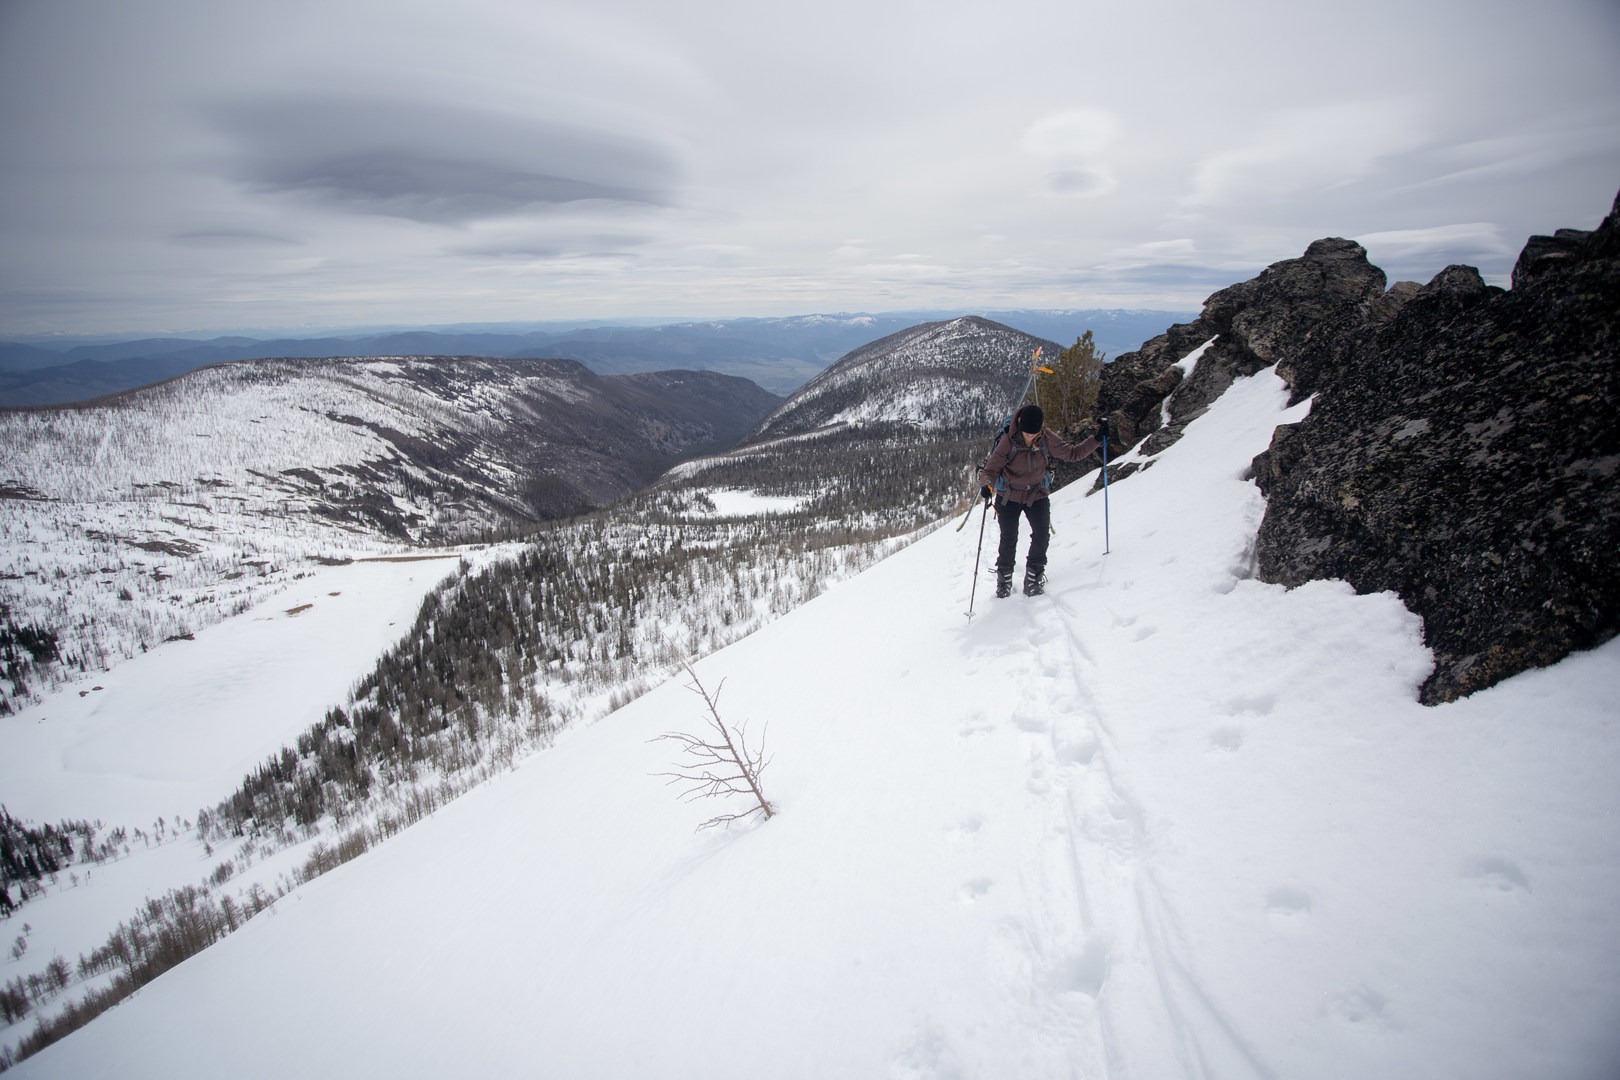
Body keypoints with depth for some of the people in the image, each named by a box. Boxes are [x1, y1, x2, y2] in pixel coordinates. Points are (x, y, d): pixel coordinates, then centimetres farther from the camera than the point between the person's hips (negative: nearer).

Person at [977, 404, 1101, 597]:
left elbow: (1071, 453, 1)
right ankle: (1004, 580, 19)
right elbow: (991, 469, -20)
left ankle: (1033, 578, 6)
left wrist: (1096, 441, -7)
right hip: (1009, 496, -2)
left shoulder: (1047, 440, -13)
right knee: (1008, 540, -3)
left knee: (1042, 536, -12)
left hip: (1037, 495, 2)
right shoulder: (1008, 441, -22)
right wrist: (986, 485, -40)